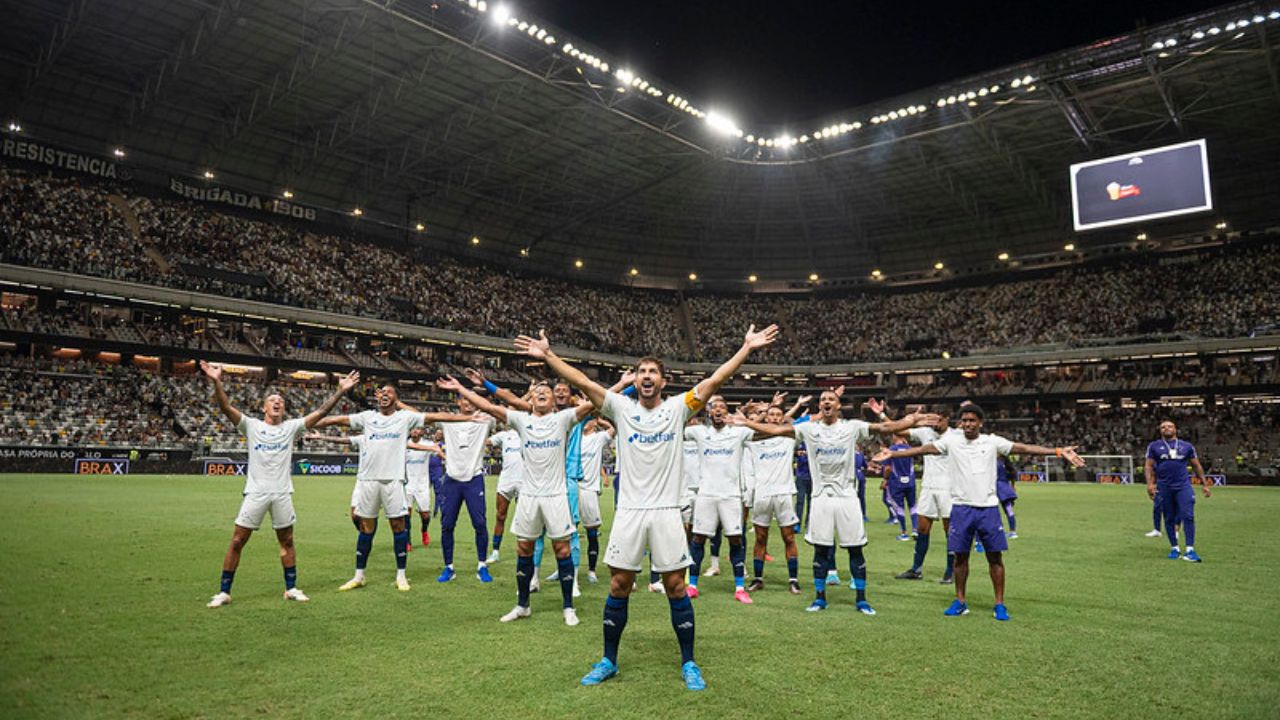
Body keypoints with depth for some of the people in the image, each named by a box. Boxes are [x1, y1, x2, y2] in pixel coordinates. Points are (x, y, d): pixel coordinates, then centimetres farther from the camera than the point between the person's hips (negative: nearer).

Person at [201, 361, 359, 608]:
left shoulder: (291, 427, 7)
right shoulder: (251, 425, 2)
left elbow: (320, 412, 0)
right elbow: (226, 407, -10)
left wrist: (340, 391, -10)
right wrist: (217, 382, -26)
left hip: (282, 493, 2)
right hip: (256, 493, -2)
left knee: (287, 541, 10)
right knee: (237, 542, 1)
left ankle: (291, 588, 21)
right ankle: (224, 592, 12)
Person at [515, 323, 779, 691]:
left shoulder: (677, 408, 2)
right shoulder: (622, 408, 4)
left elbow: (714, 381, -5)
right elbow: (584, 383, -3)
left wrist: (747, 347, -12)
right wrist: (548, 355, -11)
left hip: (666, 511, -1)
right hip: (629, 511, 1)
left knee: (676, 587, 4)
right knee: (619, 585, 8)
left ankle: (688, 663, 18)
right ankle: (609, 660, 23)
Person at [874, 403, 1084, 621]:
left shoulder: (992, 442, -1)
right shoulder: (951, 440, 2)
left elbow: (1024, 448, -6)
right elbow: (923, 449, -1)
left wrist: (1058, 451, -15)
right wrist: (892, 454, -7)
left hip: (988, 507, 0)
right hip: (961, 507, 1)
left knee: (995, 555, 3)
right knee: (960, 555, 7)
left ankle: (999, 604, 14)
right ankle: (960, 601, 19)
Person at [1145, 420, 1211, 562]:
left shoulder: (1187, 446, 10)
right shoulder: (1154, 446, 7)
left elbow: (1196, 466, 16)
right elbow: (1149, 466, 4)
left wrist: (1204, 484, 13)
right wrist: (1150, 484, -8)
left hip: (1183, 486, 0)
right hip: (1164, 488, 0)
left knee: (1188, 516, -11)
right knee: (1169, 519, 7)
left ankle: (1190, 550, -10)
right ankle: (1174, 548, 18)